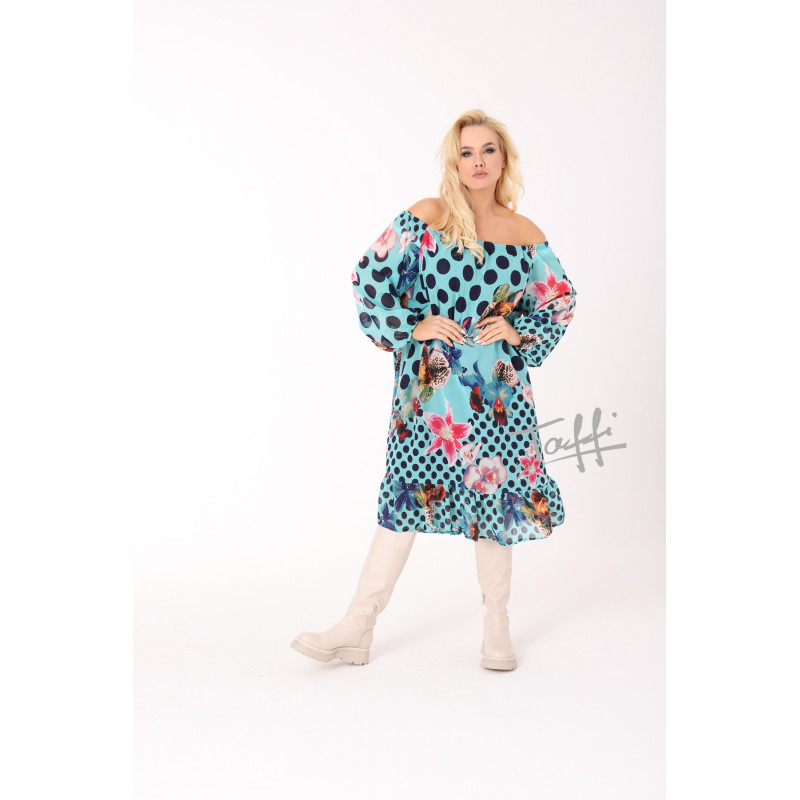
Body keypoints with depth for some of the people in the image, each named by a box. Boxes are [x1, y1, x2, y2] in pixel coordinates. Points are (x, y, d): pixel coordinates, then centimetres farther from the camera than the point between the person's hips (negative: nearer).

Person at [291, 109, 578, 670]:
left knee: (499, 492, 6)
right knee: (408, 491, -2)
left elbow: (561, 303, 14)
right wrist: (413, 327, -7)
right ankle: (357, 629, 5)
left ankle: (498, 628, 22)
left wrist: (516, 331, -1)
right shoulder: (424, 219, 0)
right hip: (429, 381, -2)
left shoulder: (526, 236, 6)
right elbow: (370, 278, -1)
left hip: (498, 385, 2)